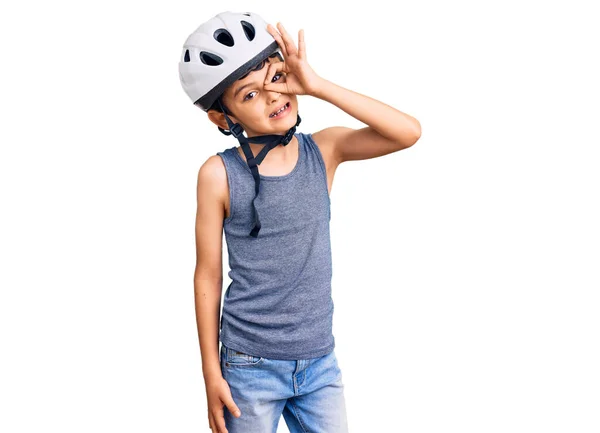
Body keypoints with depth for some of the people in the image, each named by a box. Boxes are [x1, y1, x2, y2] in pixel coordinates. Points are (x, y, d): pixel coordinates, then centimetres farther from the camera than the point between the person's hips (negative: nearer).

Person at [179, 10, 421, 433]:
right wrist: (211, 374, -2)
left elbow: (409, 132, -17)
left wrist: (318, 86, -21)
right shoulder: (220, 174, -10)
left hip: (320, 362, 3)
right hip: (251, 367, -2)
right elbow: (208, 277, -5)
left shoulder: (325, 150, -3)